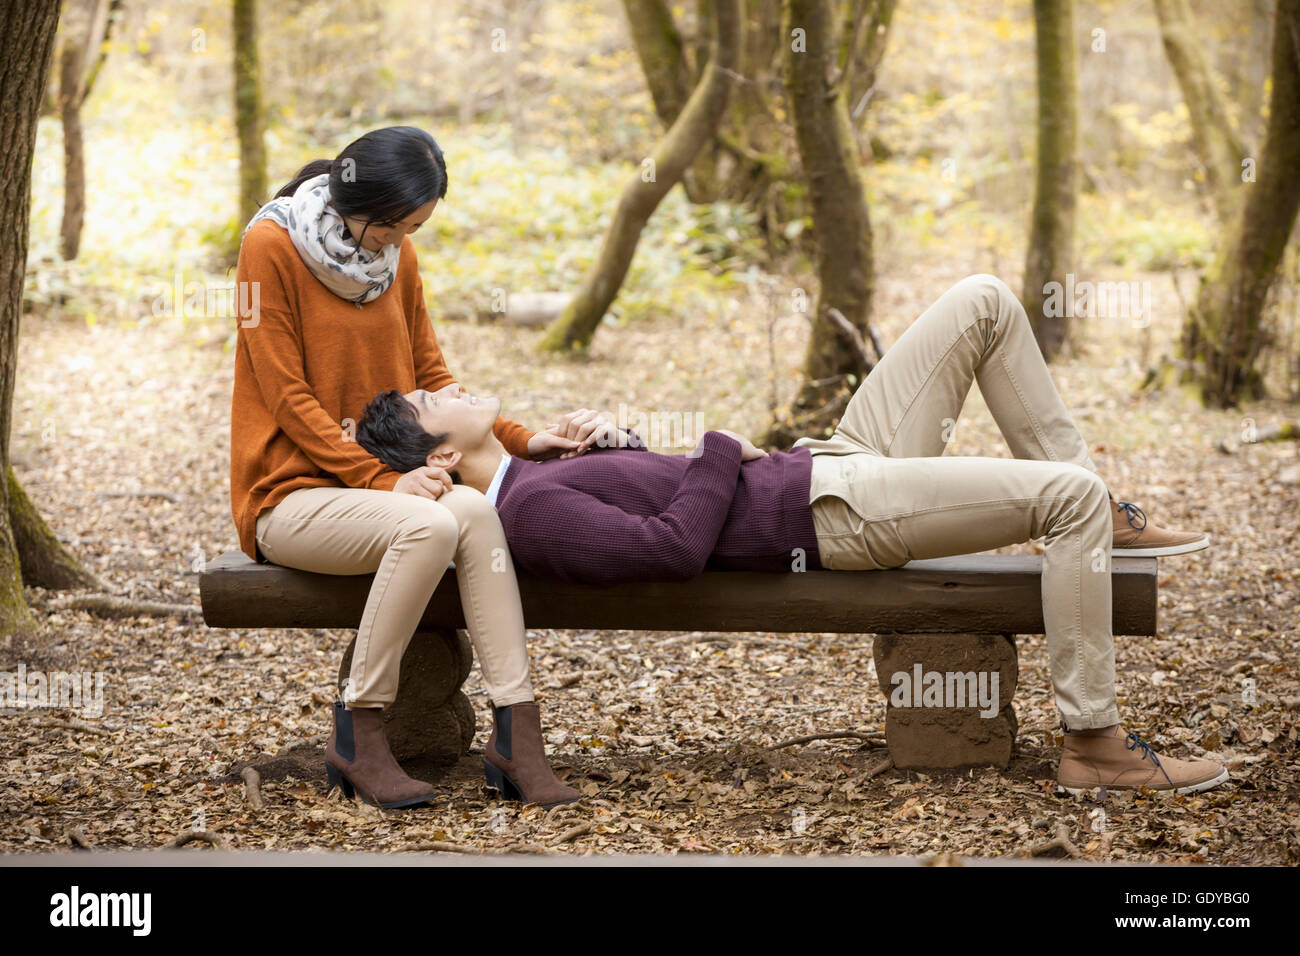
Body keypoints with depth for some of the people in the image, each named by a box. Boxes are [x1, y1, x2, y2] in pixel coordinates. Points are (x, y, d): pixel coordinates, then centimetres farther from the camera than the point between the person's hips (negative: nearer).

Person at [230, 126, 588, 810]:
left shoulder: (397, 255, 10)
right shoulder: (271, 247, -9)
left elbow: (430, 377, 16)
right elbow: (289, 397, -12)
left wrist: (516, 439, 2)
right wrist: (383, 478, -21)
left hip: (381, 488, 5)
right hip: (290, 493, -5)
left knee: (473, 509, -27)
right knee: (431, 525, -33)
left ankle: (516, 732, -30)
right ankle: (357, 734, -21)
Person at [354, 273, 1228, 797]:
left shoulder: (534, 478, 13)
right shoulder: (532, 515, -17)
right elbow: (674, 547, -27)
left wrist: (616, 438, 6)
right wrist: (721, 451, -12)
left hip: (830, 464, 10)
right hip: (832, 515, -10)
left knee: (985, 302, 8)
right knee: (1069, 494, -21)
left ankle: (1099, 518, 14)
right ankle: (1096, 746, -11)